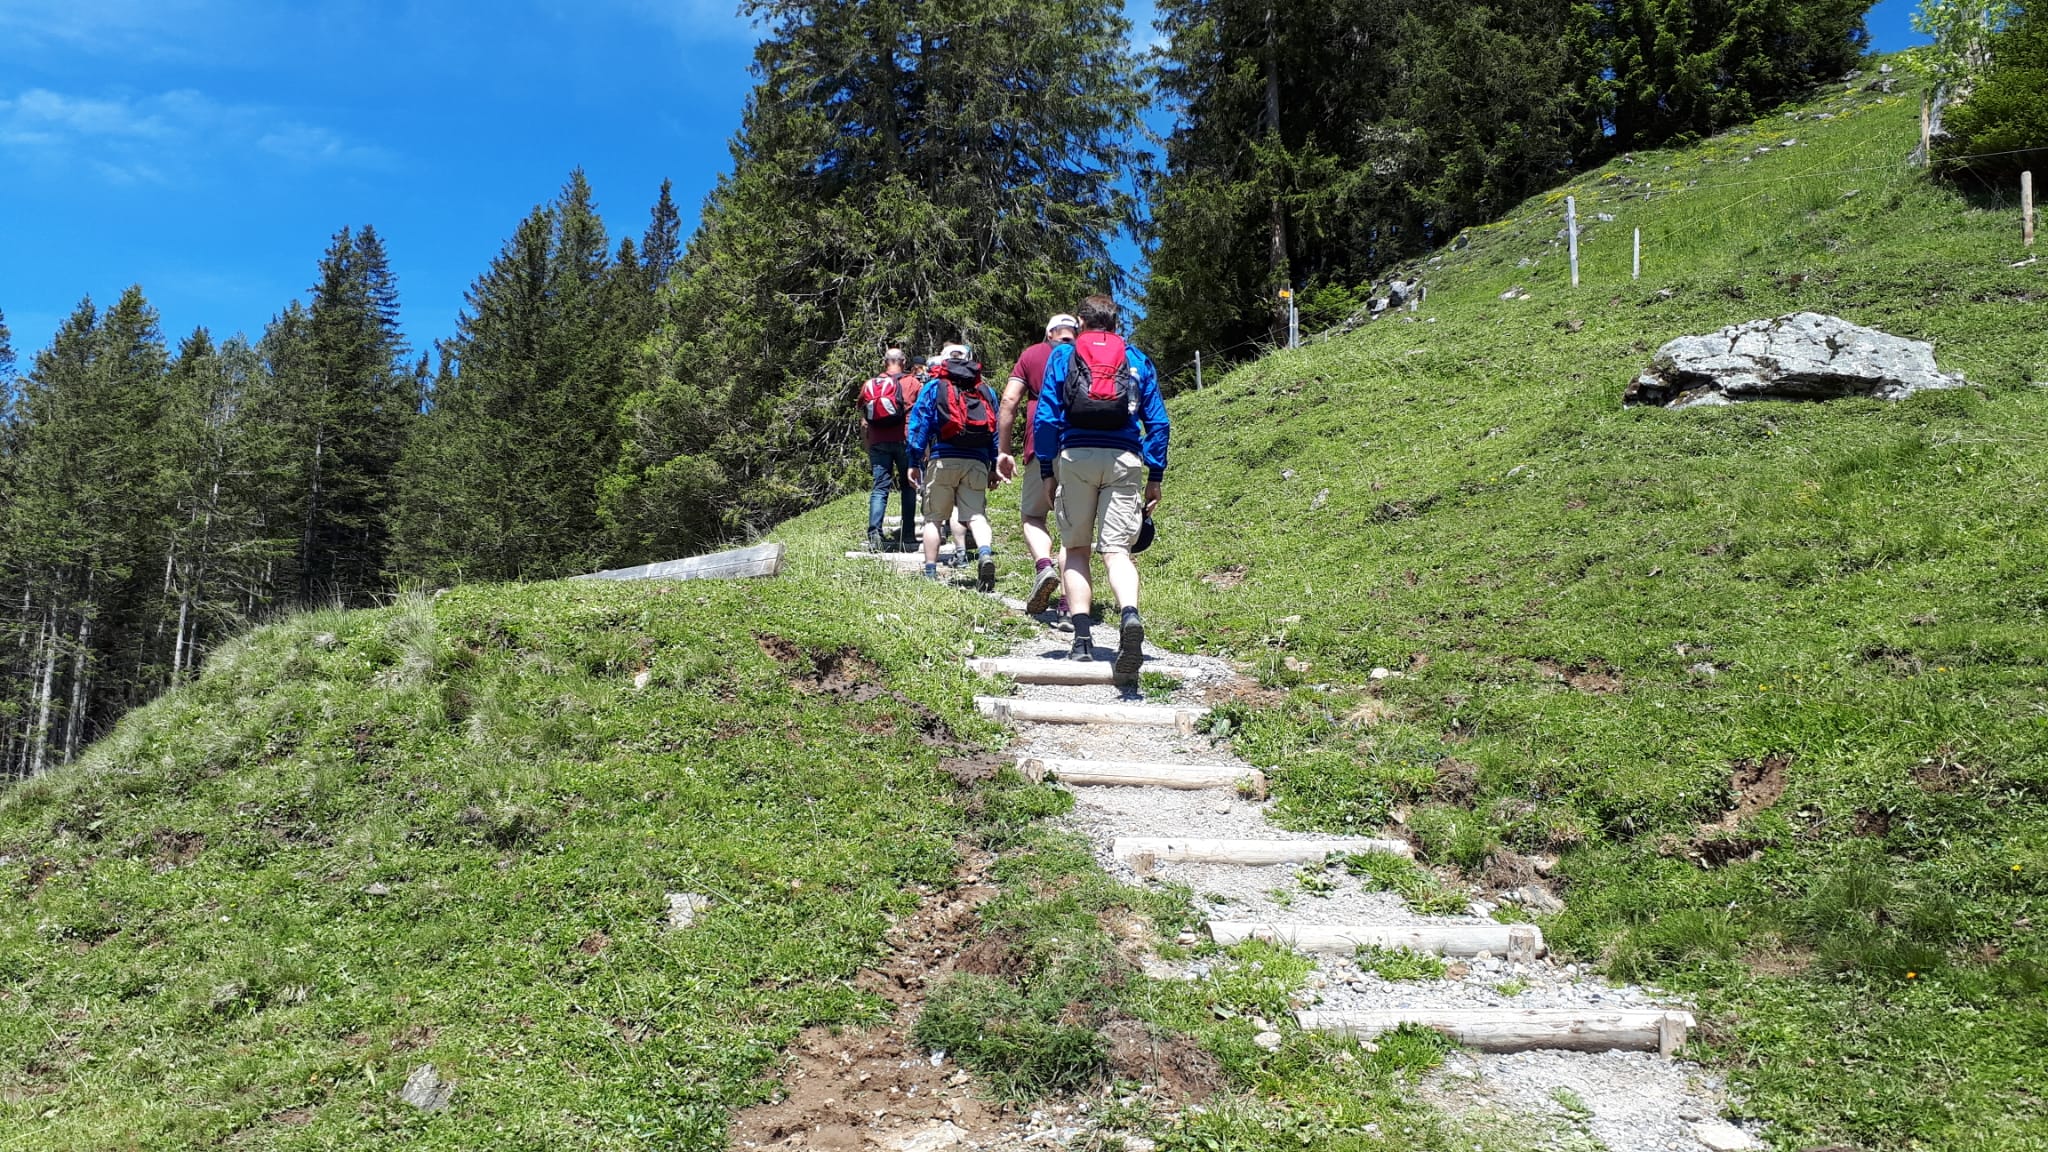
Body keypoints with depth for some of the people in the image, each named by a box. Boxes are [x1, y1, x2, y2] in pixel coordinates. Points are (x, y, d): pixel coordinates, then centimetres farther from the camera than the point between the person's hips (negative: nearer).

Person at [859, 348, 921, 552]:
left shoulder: (869, 385, 12)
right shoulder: (911, 382, 4)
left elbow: (864, 424, 11)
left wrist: (868, 451, 18)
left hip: (878, 443, 2)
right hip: (905, 441, -2)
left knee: (879, 488, 0)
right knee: (908, 488, 8)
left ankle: (874, 532, -17)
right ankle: (907, 537, 8)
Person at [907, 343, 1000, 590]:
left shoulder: (934, 387, 11)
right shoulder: (986, 391, 19)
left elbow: (919, 424, 4)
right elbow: (996, 431, 16)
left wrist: (915, 463, 5)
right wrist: (994, 467, 17)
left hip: (943, 459, -2)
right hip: (977, 462, 2)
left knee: (933, 518, 7)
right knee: (976, 515, -2)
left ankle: (930, 572, 4)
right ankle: (985, 554, -29)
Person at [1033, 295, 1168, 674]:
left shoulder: (1061, 356, 13)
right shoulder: (1138, 360, 17)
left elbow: (1046, 418, 5)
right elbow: (1158, 422, 11)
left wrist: (1046, 472, 9)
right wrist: (1155, 478, 13)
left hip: (1075, 457, 0)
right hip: (1124, 460, 1)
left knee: (1076, 548, 9)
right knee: (1117, 549, -5)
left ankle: (1082, 638, -2)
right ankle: (1129, 615, -33)